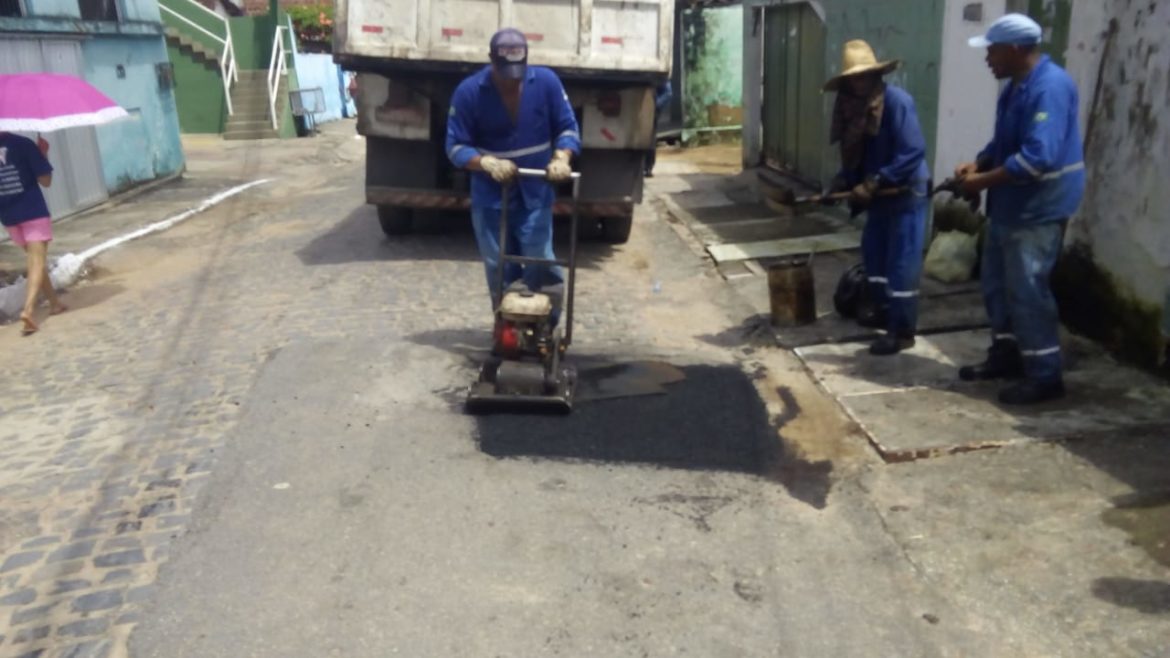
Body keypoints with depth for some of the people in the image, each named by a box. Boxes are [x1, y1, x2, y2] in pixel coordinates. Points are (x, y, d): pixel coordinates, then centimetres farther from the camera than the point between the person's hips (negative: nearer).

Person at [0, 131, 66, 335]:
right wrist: (44, 153, 2)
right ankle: (28, 310, -22)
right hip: (33, 211, -4)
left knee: (35, 260, 19)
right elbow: (46, 180, -8)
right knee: (37, 262, -5)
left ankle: (54, 302, 29)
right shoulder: (23, 143, -11)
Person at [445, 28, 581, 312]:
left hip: (536, 194, 0)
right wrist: (488, 163, -29)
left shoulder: (546, 82, -7)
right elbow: (456, 147, -10)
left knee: (540, 266, -2)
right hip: (490, 196, 0)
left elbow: (567, 128, -1)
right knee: (498, 270, 6)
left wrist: (561, 159, -21)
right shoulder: (468, 91, -11)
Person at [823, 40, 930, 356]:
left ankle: (902, 332, 1)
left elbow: (913, 152, -24)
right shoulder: (852, 107, 5)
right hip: (879, 194, 9)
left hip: (906, 193, -9)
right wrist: (844, 181, -4)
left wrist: (873, 183, -26)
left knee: (902, 263, -6)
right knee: (873, 252, 18)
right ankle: (884, 310, 36)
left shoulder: (897, 101, -19)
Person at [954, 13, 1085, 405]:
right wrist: (976, 164, 1)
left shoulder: (1049, 86, -21)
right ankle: (1006, 355, 31)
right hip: (1010, 206, 10)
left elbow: (1038, 157, -29)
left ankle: (1045, 377, 4)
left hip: (1039, 208, -10)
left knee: (1027, 291, -6)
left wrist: (984, 181, -21)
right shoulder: (1015, 86, 11)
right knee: (997, 284, 17)